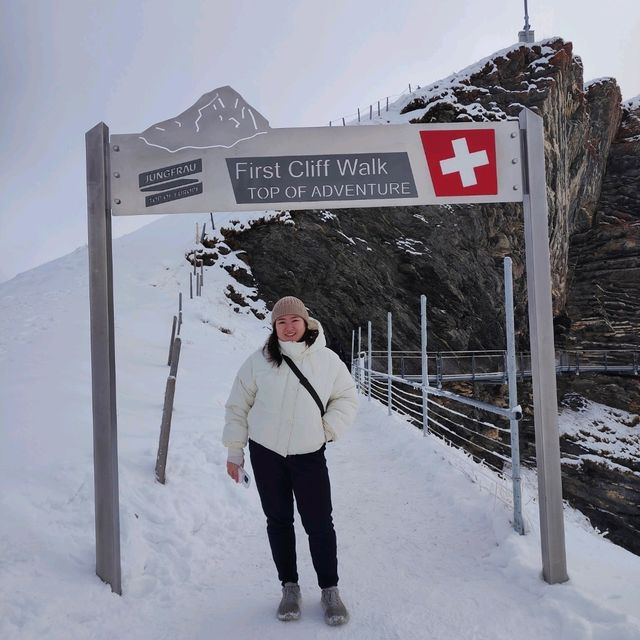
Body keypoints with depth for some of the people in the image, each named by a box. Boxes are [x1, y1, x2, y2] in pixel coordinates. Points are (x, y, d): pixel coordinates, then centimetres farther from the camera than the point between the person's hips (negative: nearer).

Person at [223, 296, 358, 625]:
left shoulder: (327, 360, -4)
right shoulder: (259, 361, -5)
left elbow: (347, 399, 8)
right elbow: (238, 407, 3)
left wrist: (327, 429, -4)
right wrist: (234, 451, 3)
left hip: (309, 455, -1)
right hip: (266, 453, 1)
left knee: (320, 524, 2)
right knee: (279, 521, 11)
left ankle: (330, 590, 21)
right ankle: (289, 587, 28)